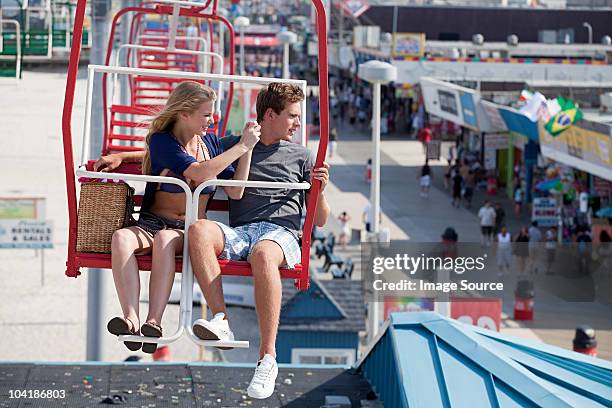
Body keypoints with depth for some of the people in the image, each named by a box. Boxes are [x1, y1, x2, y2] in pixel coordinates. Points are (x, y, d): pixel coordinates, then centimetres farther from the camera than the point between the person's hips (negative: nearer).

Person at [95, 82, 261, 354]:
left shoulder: (210, 142, 12)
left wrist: (247, 149, 1)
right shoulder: (161, 140, -2)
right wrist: (242, 146, -11)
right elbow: (200, 172, -17)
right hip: (151, 224, -1)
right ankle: (131, 320, -52)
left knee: (165, 239, -37)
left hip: (190, 231, 1)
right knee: (121, 238, -35)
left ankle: (154, 322, -51)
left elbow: (236, 192, 7)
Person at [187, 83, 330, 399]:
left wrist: (320, 191, 0)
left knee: (263, 255, -41)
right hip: (239, 232, 2)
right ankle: (221, 321, -44)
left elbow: (320, 221, 22)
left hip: (281, 232, -1)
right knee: (199, 230, -35)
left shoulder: (301, 156, 25)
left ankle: (268, 356, -41)